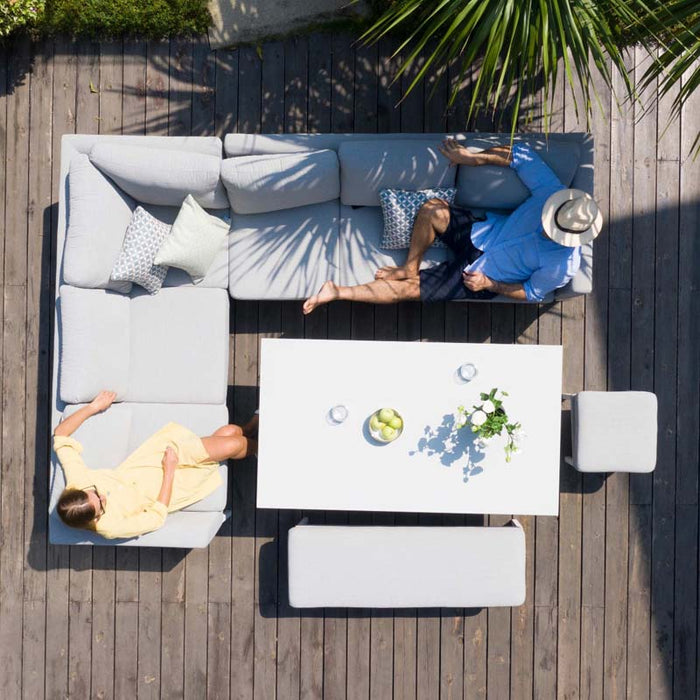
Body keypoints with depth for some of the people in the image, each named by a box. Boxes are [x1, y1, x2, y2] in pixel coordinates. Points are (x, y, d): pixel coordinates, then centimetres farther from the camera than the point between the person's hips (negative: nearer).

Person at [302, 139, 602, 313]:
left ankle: (339, 292, 1)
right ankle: (409, 267, -1)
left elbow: (531, 293, -10)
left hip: (477, 277, -4)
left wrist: (489, 285, -18)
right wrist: (474, 158, -11)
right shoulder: (552, 193, -18)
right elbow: (519, 154, -8)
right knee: (432, 209, -26)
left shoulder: (563, 266, -25)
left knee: (410, 289, -12)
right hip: (481, 233, 4)